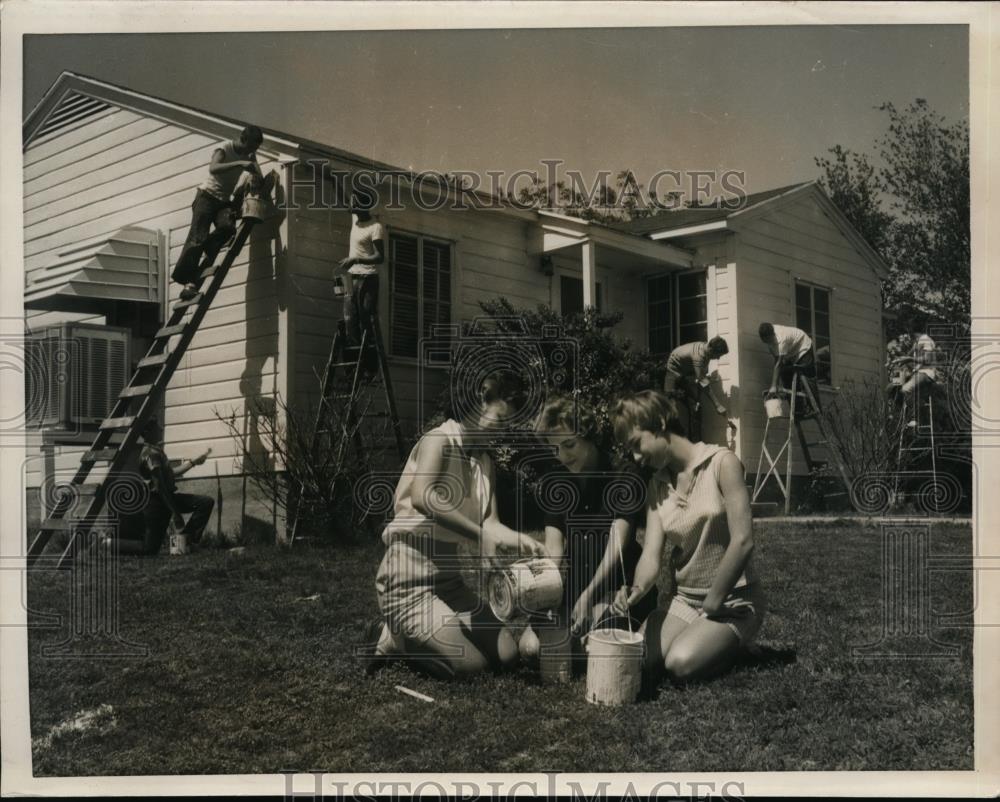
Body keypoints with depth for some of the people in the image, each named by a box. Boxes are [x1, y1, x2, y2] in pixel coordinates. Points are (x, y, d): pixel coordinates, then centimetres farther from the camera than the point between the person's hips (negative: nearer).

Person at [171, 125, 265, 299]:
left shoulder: (249, 155, 6)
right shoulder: (224, 148, -11)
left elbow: (258, 177, -5)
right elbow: (213, 169, -30)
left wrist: (256, 178, -27)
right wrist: (239, 163, -38)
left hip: (225, 200, 5)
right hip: (207, 195, -5)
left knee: (228, 227, -28)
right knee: (197, 238, -15)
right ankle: (188, 282, -19)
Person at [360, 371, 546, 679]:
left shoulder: (485, 461, 11)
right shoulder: (439, 441, -13)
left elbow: (490, 524, 2)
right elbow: (422, 497, -33)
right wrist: (484, 532, -38)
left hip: (449, 578, 8)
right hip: (409, 580, -8)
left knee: (506, 653, -1)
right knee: (470, 663, -17)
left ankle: (420, 634, 14)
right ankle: (390, 639, 5)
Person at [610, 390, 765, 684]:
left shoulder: (721, 463, -13)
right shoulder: (657, 486, 6)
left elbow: (742, 542, -19)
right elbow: (651, 555, -5)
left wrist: (711, 605, -14)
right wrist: (638, 589, -27)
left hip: (732, 601, -5)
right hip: (683, 600, 6)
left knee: (682, 663, -27)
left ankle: (727, 644, 4)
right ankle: (701, 636, 11)